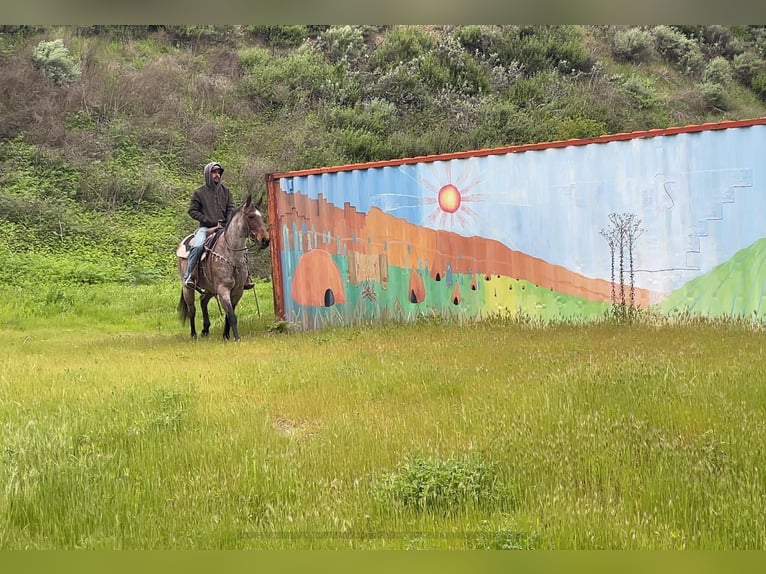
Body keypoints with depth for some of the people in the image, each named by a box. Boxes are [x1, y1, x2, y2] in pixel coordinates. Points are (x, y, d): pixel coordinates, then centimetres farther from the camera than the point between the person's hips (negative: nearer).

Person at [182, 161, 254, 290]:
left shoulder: (225, 191, 13)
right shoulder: (199, 192, 3)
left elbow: (231, 208, 10)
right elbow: (192, 211, 0)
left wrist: (228, 224, -8)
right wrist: (209, 222, -9)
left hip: (224, 227, 3)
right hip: (206, 228, -3)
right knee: (197, 246, -30)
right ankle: (188, 275, -19)